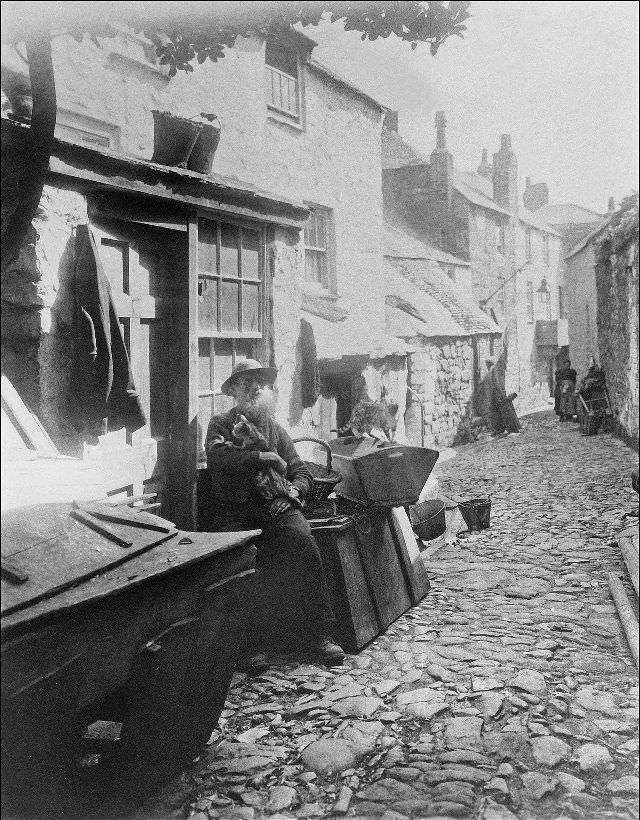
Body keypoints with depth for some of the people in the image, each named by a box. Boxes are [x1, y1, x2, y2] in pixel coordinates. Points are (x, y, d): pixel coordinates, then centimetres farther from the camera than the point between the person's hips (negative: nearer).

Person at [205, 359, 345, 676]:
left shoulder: (275, 429, 22)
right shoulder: (220, 424, 12)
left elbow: (302, 471, 19)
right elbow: (218, 454, -12)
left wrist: (292, 490, -3)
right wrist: (265, 457, -12)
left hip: (274, 506, 3)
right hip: (234, 512, -2)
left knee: (303, 541, -28)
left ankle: (322, 634, -22)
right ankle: (254, 645, -24)